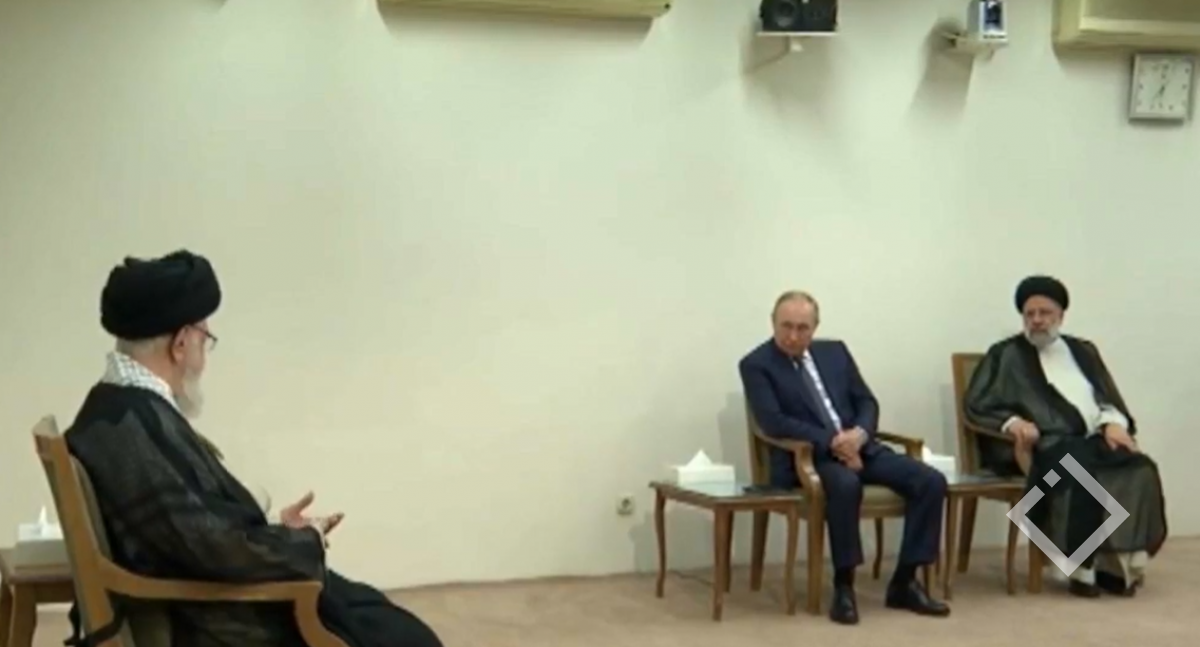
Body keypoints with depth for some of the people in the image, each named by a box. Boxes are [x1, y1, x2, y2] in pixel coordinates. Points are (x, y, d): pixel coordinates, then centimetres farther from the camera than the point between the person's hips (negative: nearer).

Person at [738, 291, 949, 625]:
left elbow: (867, 402, 12)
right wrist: (832, 443, -22)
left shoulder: (835, 351, 15)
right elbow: (774, 422, -14)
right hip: (806, 456, -6)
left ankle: (905, 581, -6)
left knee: (931, 481, -15)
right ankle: (844, 586, -23)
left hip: (858, 447, 6)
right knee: (846, 484, -40)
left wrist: (859, 433, -12)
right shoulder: (756, 365, -2)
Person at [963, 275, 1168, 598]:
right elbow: (975, 405, 3)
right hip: (1046, 444, -4)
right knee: (1082, 474, -36)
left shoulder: (1084, 351, 24)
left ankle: (1121, 561, -25)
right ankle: (1083, 567, -29)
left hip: (1094, 439, 4)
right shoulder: (1006, 355, 11)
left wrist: (1113, 423, -5)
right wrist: (1011, 421, -16)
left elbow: (1109, 401, 18)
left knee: (1139, 469, -26)